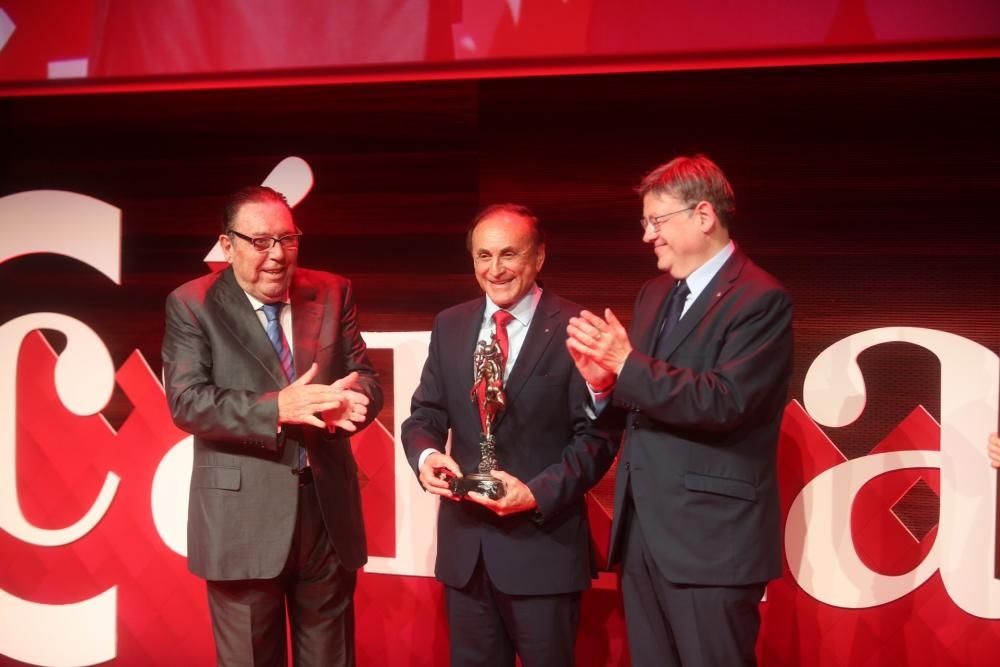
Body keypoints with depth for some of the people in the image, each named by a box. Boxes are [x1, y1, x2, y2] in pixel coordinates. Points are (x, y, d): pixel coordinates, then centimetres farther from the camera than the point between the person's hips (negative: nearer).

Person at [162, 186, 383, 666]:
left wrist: (346, 401, -21)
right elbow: (185, 401, -14)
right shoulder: (191, 305, -4)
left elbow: (365, 378, 3)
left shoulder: (333, 293, 6)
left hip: (328, 507, 3)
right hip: (242, 519, -3)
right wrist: (277, 408, -27)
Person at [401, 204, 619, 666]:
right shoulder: (449, 325, 7)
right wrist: (426, 455, -13)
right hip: (464, 543, 4)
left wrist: (538, 493, -22)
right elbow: (424, 414, 9)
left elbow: (596, 435, -9)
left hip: (543, 543, -4)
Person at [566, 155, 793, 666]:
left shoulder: (760, 300, -11)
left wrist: (628, 365, -22)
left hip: (710, 540, -8)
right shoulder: (654, 294, 14)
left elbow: (725, 401, -23)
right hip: (642, 533, 8)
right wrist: (605, 381, -7)